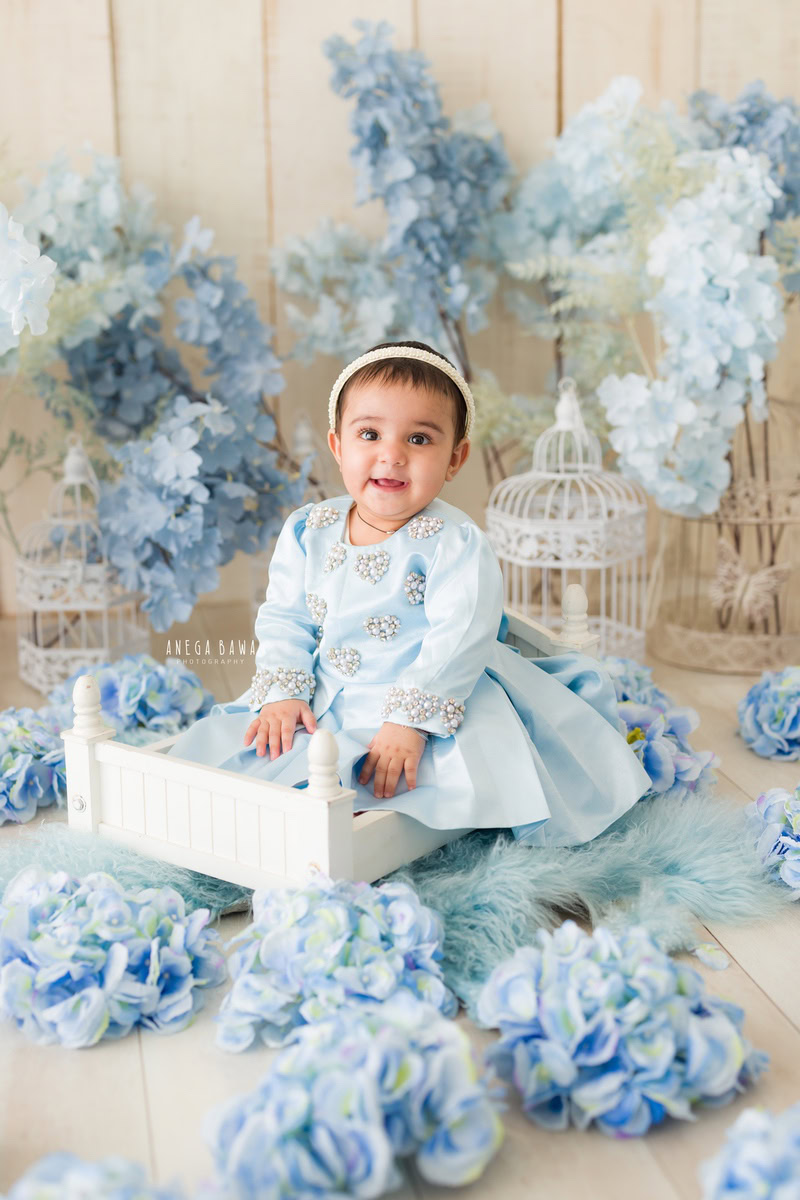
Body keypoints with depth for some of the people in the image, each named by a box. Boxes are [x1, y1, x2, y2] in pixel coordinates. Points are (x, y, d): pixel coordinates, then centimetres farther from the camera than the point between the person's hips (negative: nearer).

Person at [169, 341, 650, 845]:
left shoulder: (455, 543, -17)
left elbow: (459, 640, -23)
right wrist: (282, 694, -7)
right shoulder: (307, 532, 0)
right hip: (327, 704, 5)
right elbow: (284, 619, 7)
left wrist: (409, 723, -30)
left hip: (433, 700, -4)